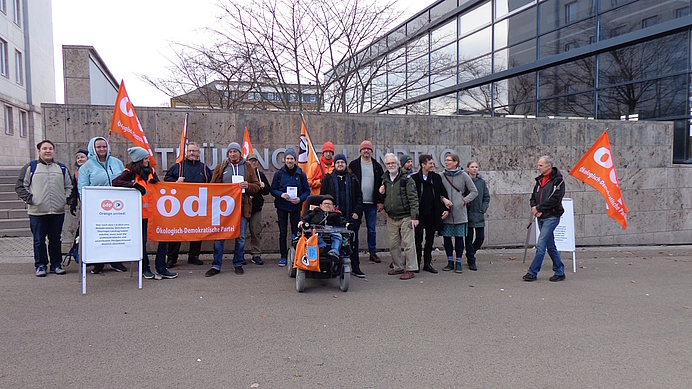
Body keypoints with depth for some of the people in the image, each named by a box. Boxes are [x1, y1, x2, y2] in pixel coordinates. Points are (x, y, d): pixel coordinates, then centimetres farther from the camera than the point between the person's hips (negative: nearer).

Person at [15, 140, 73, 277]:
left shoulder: (62, 168, 13)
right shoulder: (30, 167, 5)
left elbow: (69, 186, 18)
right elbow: (20, 186, 6)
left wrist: (66, 199, 5)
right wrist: (29, 199, -4)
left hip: (58, 211, 2)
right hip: (37, 212, -2)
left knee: (56, 239, 7)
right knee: (39, 240, 3)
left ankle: (56, 264, 16)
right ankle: (40, 265, 13)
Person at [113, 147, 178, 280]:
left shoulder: (150, 170, 13)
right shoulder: (130, 172, -4)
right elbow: (115, 182, -18)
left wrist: (155, 182, -5)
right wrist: (134, 185, -28)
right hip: (140, 211, -5)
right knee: (142, 241, 6)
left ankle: (161, 269, 3)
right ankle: (145, 269, 20)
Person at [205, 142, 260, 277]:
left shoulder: (248, 168, 11)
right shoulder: (221, 167, 11)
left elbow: (256, 186, 9)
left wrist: (247, 186, -11)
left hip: (241, 207, 0)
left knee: (240, 237, 6)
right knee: (219, 237, 0)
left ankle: (238, 264, 20)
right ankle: (216, 266, 9)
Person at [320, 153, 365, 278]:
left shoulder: (352, 179, 13)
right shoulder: (328, 179, 9)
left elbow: (359, 197, 13)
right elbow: (323, 196, 8)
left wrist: (357, 212, 1)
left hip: (350, 216, 1)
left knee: (353, 242, 2)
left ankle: (355, 268, 9)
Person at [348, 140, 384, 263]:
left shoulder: (377, 166, 9)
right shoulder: (354, 164, 3)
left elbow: (382, 184, 11)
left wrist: (381, 201, 4)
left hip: (372, 203, 2)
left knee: (372, 229, 7)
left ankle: (373, 252, 16)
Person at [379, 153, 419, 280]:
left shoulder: (406, 179, -6)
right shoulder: (384, 180, 12)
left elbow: (413, 198, -9)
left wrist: (414, 216, -15)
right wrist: (381, 193, 1)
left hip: (405, 217, -6)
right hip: (391, 218, 6)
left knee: (408, 244, -4)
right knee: (393, 244, 10)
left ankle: (410, 269, 5)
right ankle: (398, 267, 24)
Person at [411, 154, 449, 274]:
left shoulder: (436, 177, 6)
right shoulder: (414, 178, -5)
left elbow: (444, 194, 10)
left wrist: (446, 209, 1)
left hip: (432, 214, 3)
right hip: (419, 213, -3)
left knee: (430, 240, 9)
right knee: (418, 239, 3)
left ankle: (427, 263, 18)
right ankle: (417, 263, 13)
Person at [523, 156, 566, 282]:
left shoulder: (558, 180, -9)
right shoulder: (540, 180, 15)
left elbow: (554, 199, -18)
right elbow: (533, 197, 16)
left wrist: (538, 208, -13)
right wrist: (534, 208, -4)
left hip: (551, 216, -8)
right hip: (540, 217, 8)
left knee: (541, 245, -11)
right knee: (550, 246, 13)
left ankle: (533, 272, -7)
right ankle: (560, 272, 22)